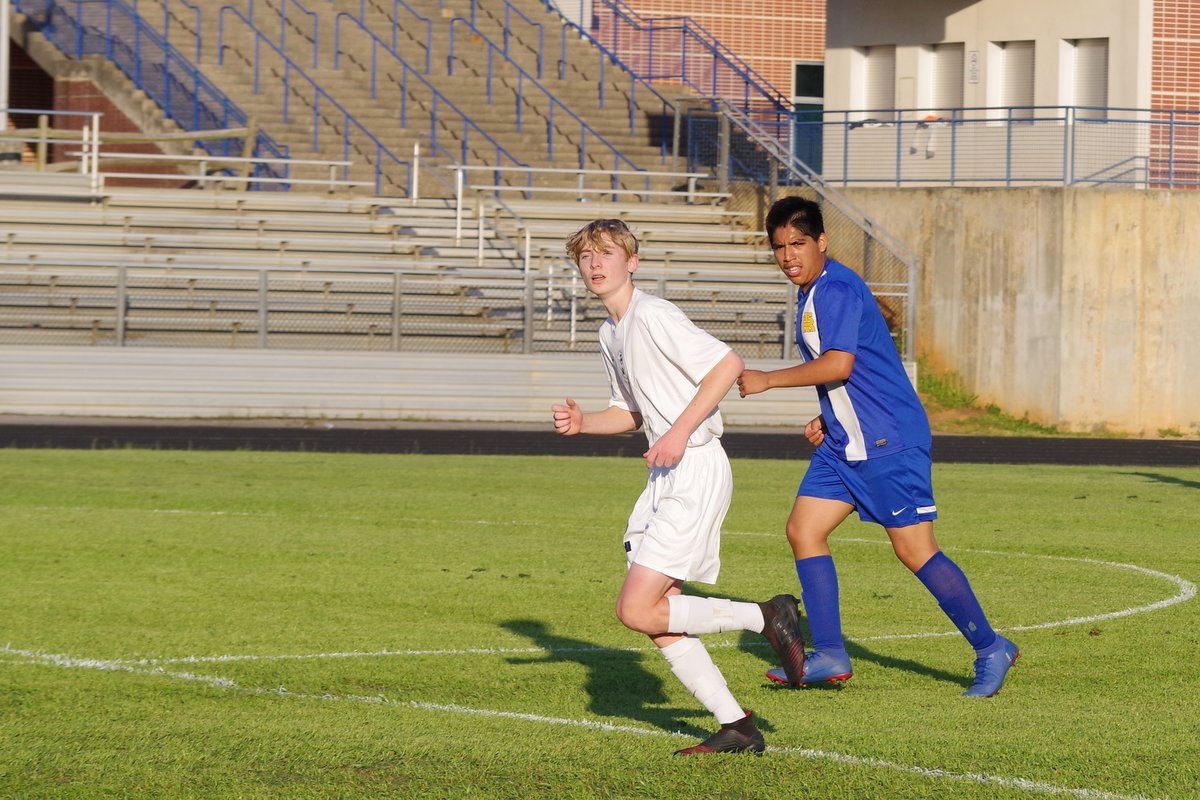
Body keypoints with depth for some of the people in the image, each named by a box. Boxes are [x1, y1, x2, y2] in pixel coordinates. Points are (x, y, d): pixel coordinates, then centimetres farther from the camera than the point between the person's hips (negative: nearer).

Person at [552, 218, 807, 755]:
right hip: (666, 476, 10)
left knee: (637, 610, -14)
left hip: (696, 468, -10)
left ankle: (768, 617, -2)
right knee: (657, 617, 5)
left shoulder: (652, 316, -13)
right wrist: (582, 423, 7)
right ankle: (736, 728, 9)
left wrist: (680, 432, -22)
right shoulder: (611, 333, 16)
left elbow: (728, 364, -19)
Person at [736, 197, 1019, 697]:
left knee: (914, 550, -8)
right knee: (803, 530, 2)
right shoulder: (811, 294, 15)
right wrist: (826, 419, 16)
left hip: (889, 441, -10)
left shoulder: (837, 290, -16)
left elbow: (839, 364, -28)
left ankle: (991, 650, 3)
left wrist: (767, 380, -21)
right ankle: (829, 656, 4)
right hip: (843, 444, 10)